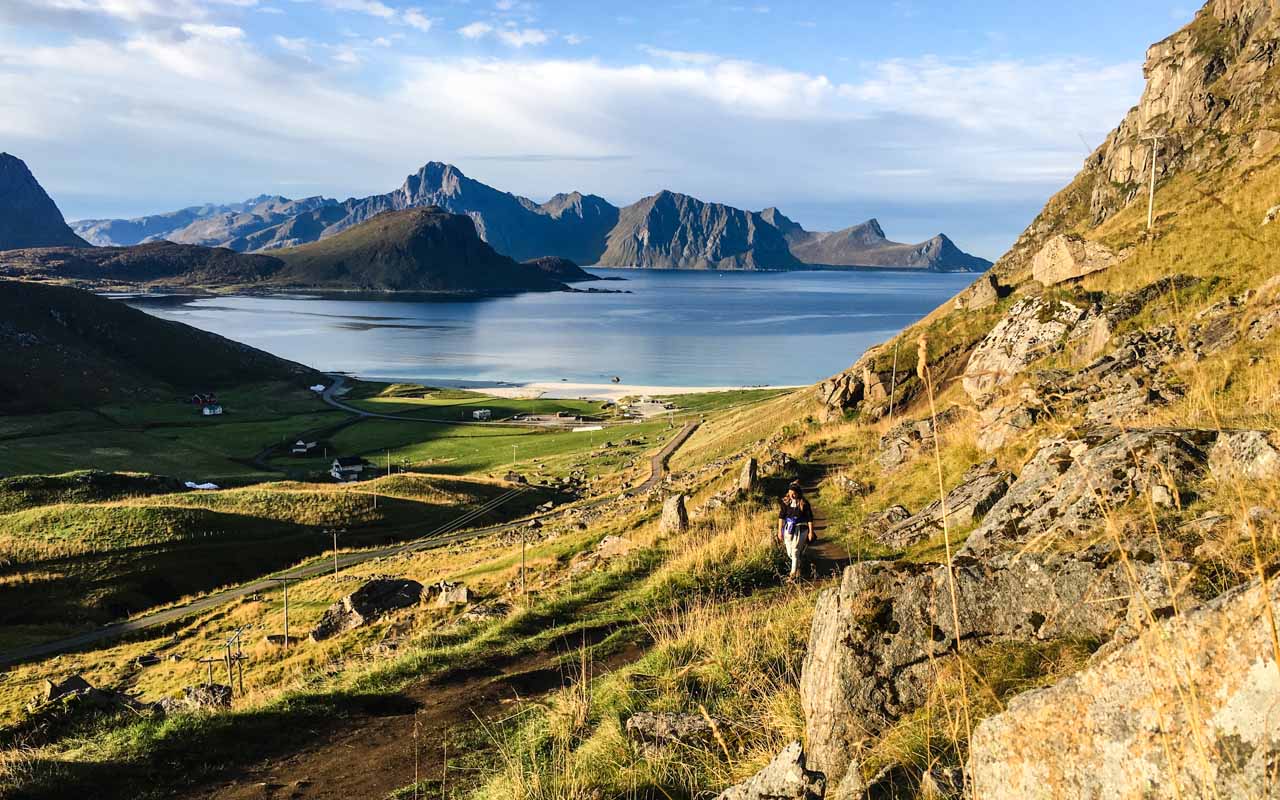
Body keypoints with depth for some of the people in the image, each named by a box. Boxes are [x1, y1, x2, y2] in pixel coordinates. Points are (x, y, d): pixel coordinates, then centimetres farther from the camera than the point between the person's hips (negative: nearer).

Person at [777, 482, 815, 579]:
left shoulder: (804, 503, -9)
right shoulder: (785, 502, -2)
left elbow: (810, 519, -4)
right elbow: (781, 517, 1)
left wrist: (811, 532, -4)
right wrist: (780, 531, -2)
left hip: (800, 530, -3)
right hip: (788, 529, 3)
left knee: (795, 551, -9)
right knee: (789, 552, 9)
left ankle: (793, 573, -3)